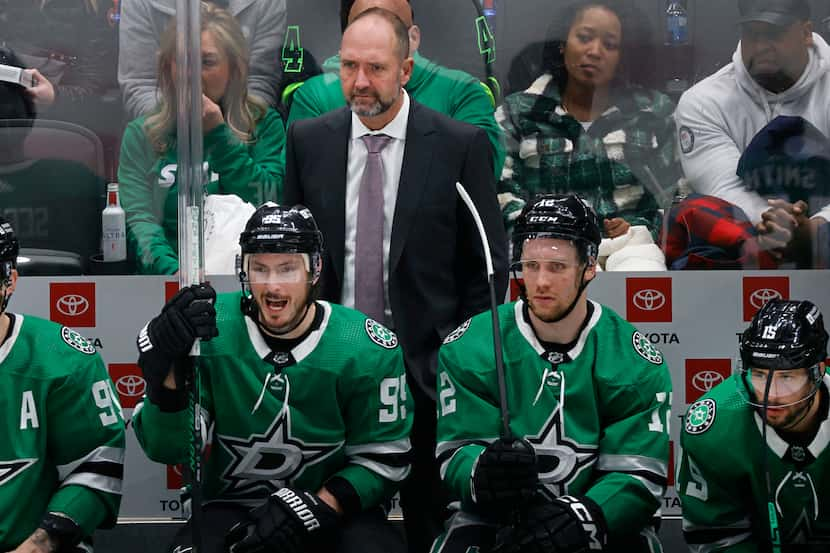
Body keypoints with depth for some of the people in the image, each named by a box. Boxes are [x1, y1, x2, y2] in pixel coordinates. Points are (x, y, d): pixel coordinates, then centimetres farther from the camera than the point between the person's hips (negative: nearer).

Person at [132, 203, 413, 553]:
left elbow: (383, 459, -2)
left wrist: (311, 510, -16)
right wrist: (168, 369, -29)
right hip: (231, 507, 0)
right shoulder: (210, 329, -9)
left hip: (336, 510, 0)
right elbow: (167, 450, -11)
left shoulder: (369, 350, -8)